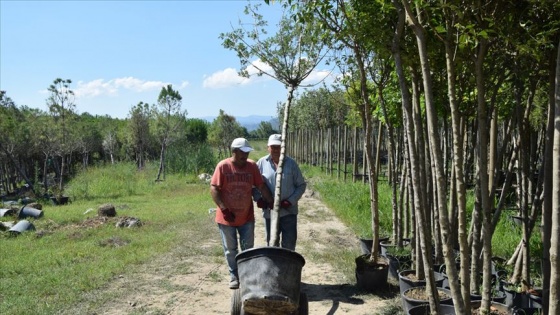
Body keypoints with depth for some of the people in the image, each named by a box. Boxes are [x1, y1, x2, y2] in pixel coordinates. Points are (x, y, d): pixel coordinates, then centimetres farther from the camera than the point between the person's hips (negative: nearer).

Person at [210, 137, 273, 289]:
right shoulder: (223, 166, -12)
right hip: (227, 218, -2)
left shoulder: (252, 166, -4)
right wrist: (224, 209, -18)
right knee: (230, 249, 11)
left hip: (247, 217, 2)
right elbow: (214, 189, -12)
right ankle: (234, 276, 27)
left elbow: (261, 186, 1)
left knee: (248, 248, 11)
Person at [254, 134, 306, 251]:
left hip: (288, 211, -1)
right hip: (269, 211, 1)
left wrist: (290, 201, -11)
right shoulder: (261, 163, -1)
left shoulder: (291, 163, -3)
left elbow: (301, 185, 1)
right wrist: (258, 199, -10)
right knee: (271, 242, 14)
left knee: (289, 242, 2)